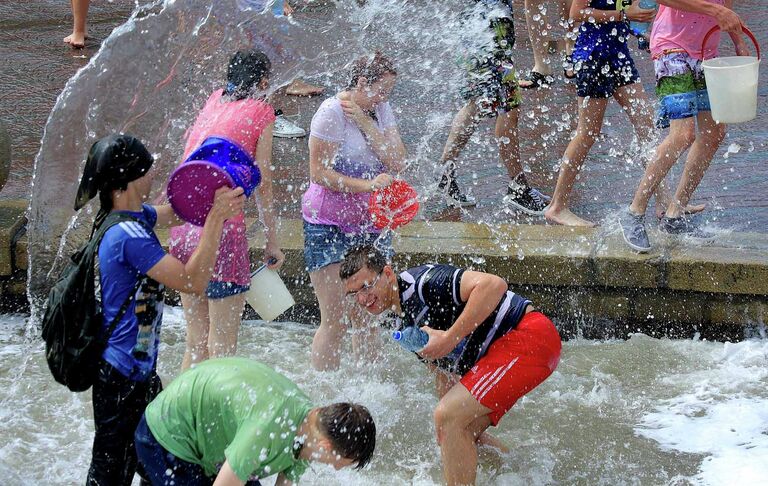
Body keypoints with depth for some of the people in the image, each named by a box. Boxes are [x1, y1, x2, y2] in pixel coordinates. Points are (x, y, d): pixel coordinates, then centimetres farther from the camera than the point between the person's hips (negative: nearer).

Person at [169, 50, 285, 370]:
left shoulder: (214, 101, 16)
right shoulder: (261, 111, 2)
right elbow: (263, 184, 0)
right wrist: (272, 243, 5)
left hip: (183, 228, 6)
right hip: (221, 227, -6)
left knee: (195, 343, 15)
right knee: (222, 346, -2)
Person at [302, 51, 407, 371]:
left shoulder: (380, 110, 8)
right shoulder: (331, 112, -12)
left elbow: (397, 162, -4)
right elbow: (319, 173, -15)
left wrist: (365, 123, -13)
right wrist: (367, 185, -23)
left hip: (372, 225, 6)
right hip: (330, 227, -6)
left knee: (367, 318, 10)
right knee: (334, 321, -6)